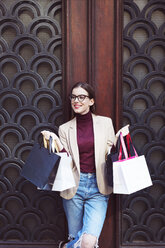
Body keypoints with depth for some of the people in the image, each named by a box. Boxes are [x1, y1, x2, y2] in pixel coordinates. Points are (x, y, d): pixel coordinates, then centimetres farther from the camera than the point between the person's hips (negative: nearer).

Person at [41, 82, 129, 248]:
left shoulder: (105, 123, 5)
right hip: (74, 186, 1)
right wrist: (55, 141, -11)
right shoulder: (65, 129, 7)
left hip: (98, 187, 0)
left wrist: (118, 138, -8)